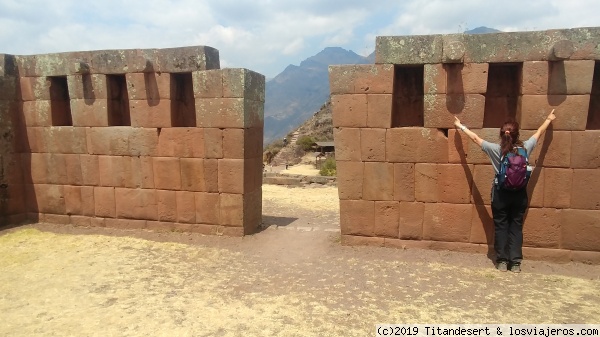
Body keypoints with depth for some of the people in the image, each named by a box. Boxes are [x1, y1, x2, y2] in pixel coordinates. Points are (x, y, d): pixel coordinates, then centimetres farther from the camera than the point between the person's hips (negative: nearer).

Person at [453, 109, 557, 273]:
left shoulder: (496, 149, -12)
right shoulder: (524, 148, -7)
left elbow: (475, 138, -2)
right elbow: (539, 133, 12)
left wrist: (460, 126, 10)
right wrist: (549, 119, 30)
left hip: (500, 194, -2)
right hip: (519, 194, 2)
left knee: (501, 227, 8)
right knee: (516, 227, 9)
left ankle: (502, 262, 13)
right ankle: (515, 263, 12)